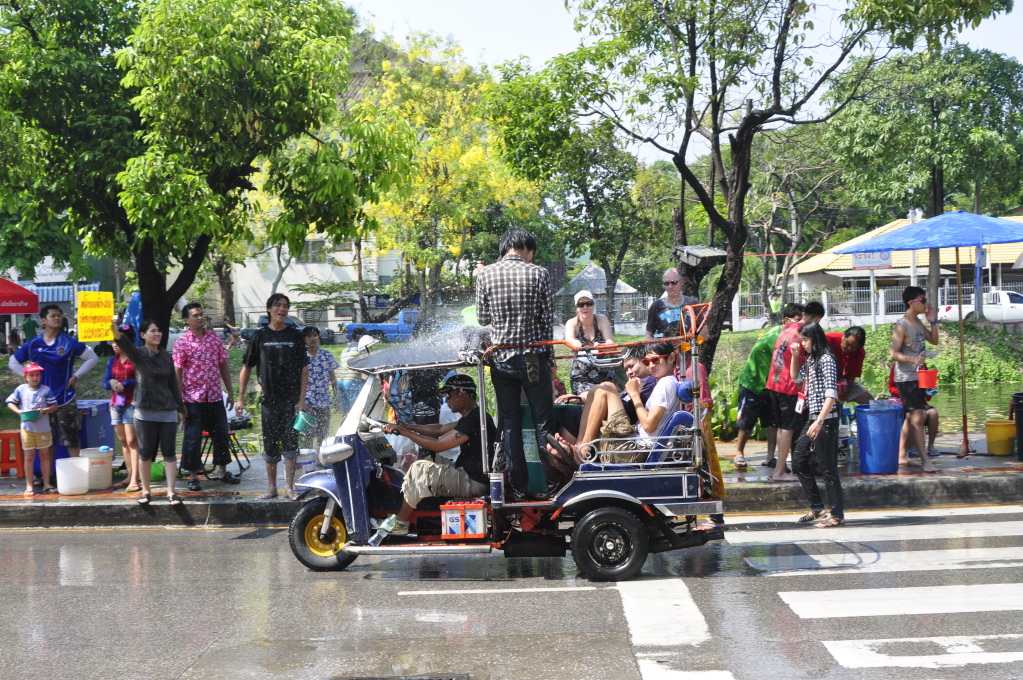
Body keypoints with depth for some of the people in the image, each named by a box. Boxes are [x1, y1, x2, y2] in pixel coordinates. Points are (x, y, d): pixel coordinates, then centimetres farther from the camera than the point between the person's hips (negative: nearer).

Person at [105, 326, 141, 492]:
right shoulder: (112, 361, 13)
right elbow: (105, 383, 11)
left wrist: (125, 383, -17)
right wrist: (111, 382, -10)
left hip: (132, 403, -6)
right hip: (116, 403, 7)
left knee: (132, 441, -11)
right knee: (123, 441, 9)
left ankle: (134, 479, -13)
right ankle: (130, 475, 16)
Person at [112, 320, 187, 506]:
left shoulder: (166, 356, 10)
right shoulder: (138, 354, -1)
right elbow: (123, 342, -22)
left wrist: (180, 408, 14)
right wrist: (114, 328, -42)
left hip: (168, 411, 3)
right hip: (145, 411, -3)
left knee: (169, 452, 0)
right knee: (146, 453, 3)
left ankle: (171, 491, 3)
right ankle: (146, 490, 15)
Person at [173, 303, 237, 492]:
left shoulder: (214, 338, 6)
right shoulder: (181, 342, -5)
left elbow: (223, 366, 10)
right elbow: (178, 372, -6)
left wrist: (230, 392, 8)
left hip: (215, 397, 4)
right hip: (193, 398, -4)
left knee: (221, 434, 10)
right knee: (192, 437, 1)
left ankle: (222, 471, 24)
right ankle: (193, 476, 11)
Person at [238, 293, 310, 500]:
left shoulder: (295, 336, 3)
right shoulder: (260, 336, 4)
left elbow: (304, 368, 3)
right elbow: (246, 367, 6)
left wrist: (302, 398, -5)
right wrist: (240, 396, 0)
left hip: (291, 399, -1)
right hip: (269, 398, 1)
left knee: (290, 444, -2)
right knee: (270, 445, 7)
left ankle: (289, 487, 4)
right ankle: (271, 487, 16)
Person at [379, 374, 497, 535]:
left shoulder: (473, 420, -20)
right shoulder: (475, 416, 13)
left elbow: (437, 445, -21)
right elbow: (440, 429, 20)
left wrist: (403, 431, -15)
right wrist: (407, 426, 12)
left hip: (473, 483, -11)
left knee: (419, 469, -12)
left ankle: (400, 524, -2)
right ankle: (400, 518, 8)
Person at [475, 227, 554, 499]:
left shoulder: (486, 275, -2)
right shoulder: (538, 274, -6)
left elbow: (482, 318, 4)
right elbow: (547, 320, -2)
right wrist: (550, 358, 7)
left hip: (500, 358, 2)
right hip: (533, 358, -2)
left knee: (509, 423, 8)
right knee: (544, 421, 6)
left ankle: (518, 487, 9)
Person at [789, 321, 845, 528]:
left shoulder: (826, 360, -13)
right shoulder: (811, 360, 13)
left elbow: (831, 394, -20)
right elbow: (796, 377, 29)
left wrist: (820, 421, -26)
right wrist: (794, 355, 14)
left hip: (825, 420, -10)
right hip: (812, 419, 10)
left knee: (828, 467, -5)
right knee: (799, 462, 13)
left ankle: (837, 515, 2)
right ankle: (817, 507, 21)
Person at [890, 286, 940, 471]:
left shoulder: (918, 322, 11)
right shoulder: (902, 326, -15)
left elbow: (934, 340, 19)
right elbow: (894, 353, -20)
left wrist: (933, 322, 6)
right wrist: (913, 359, -36)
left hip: (918, 376, 9)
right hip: (906, 378, -9)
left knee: (915, 417, 12)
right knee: (917, 417, -11)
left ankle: (902, 454, 21)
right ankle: (924, 459, -10)